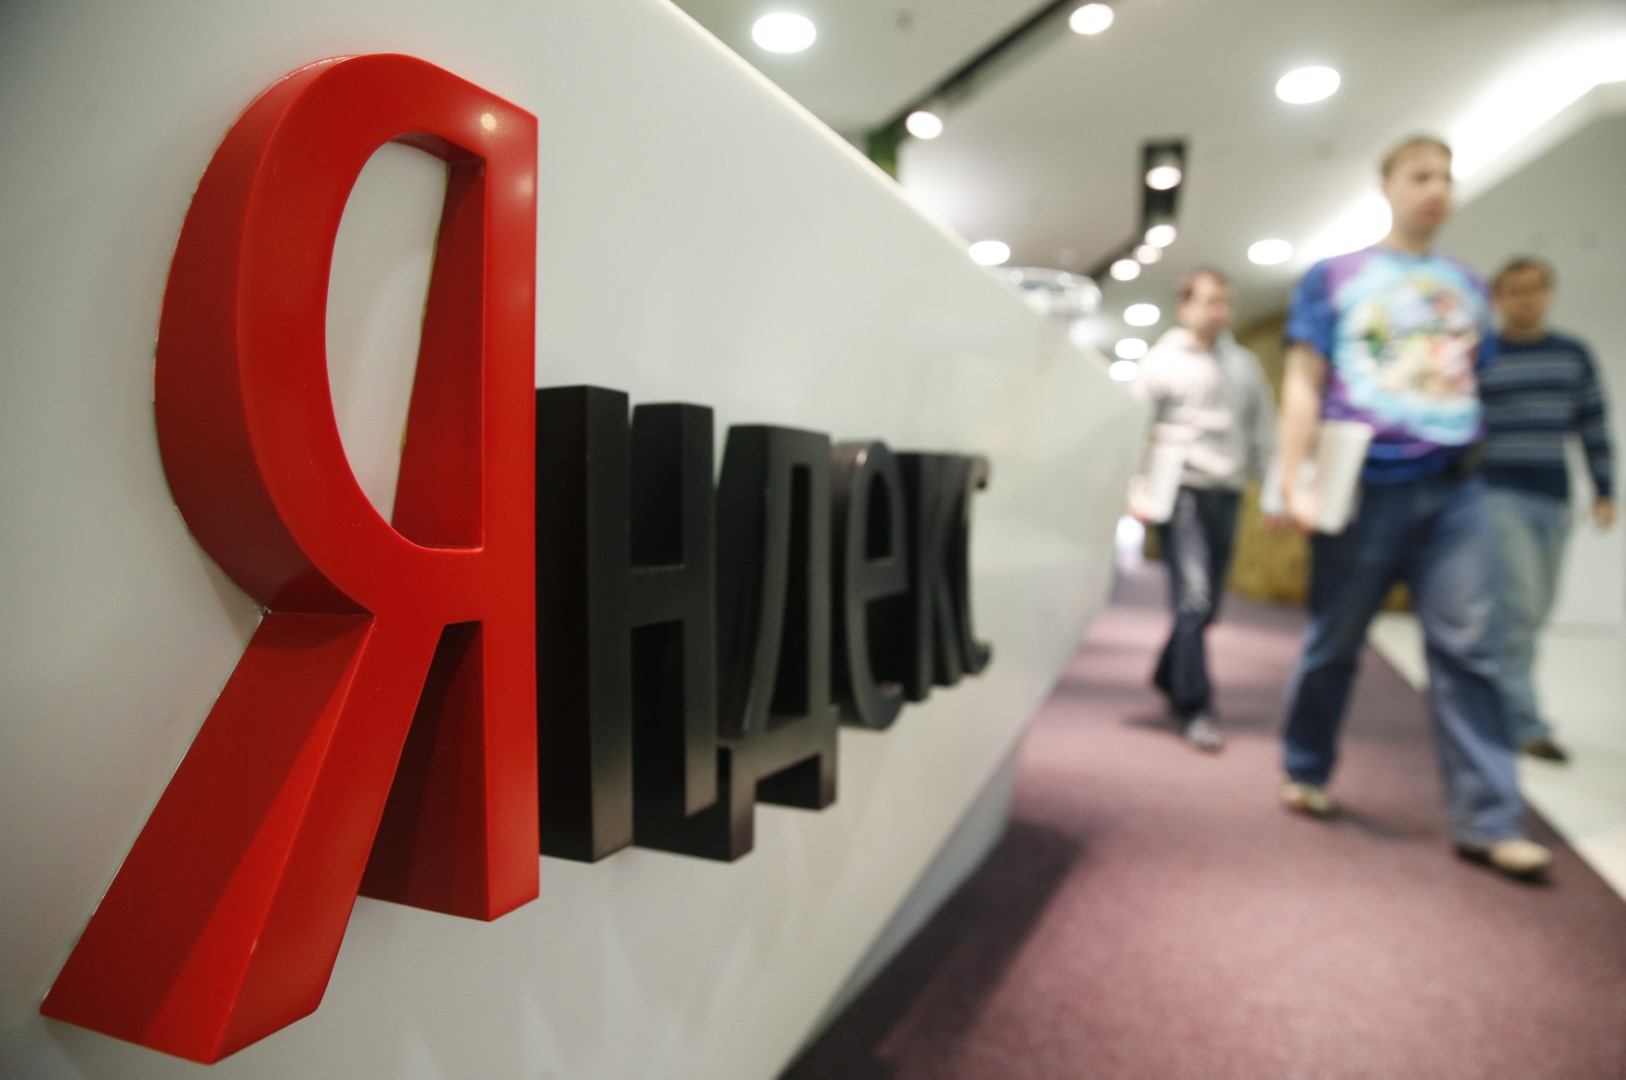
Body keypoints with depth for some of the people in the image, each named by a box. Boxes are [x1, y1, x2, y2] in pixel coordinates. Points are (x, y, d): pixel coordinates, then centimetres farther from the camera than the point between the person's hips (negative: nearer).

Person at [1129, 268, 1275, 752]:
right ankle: (1194, 709, -4)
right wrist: (1137, 491, -9)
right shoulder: (1162, 361, 2)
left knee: (1207, 604, 10)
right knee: (1193, 601, -12)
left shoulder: (1244, 364, 14)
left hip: (1226, 495, 5)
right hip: (1181, 491, -5)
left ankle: (1168, 677, 31)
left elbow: (1264, 431, 14)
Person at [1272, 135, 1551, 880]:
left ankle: (1488, 820, 1)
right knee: (1333, 643, 5)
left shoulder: (1466, 287, 18)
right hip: (1364, 486, -3)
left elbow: (1474, 386, 21)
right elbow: (1303, 385, 0)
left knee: (1466, 650, -2)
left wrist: (1470, 460, 15)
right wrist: (1293, 484, -9)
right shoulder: (1334, 276, 6)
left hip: (1452, 491, 4)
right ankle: (1305, 774, 23)